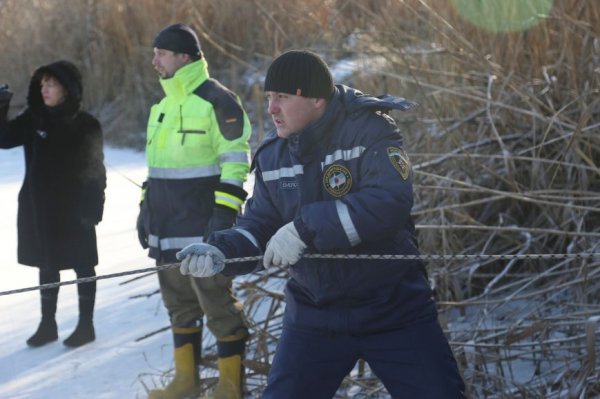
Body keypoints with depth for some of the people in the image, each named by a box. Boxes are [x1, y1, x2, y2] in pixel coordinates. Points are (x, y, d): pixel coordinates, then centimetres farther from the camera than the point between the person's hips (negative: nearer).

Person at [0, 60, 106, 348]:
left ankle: (86, 324, 15)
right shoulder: (33, 119, 2)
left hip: (74, 208, -4)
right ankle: (47, 324, 20)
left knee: (82, 266, 5)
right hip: (38, 207, 4)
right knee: (47, 265, 11)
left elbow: (95, 168, -5)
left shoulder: (86, 125, -7)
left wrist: (93, 206, -10)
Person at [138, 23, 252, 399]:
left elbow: (236, 161, -14)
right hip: (168, 227, 8)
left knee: (218, 303, -4)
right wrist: (147, 207, 20)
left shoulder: (217, 100, -10)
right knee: (179, 302, 14)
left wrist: (224, 214, -20)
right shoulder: (165, 104, 16)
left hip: (203, 226, -8)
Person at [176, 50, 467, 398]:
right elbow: (258, 226, 6)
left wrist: (306, 228, -34)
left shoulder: (369, 130, -16)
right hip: (314, 315, 5)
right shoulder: (272, 156, 3)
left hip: (394, 308, -5)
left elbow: (390, 202, -31)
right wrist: (220, 252, -16)